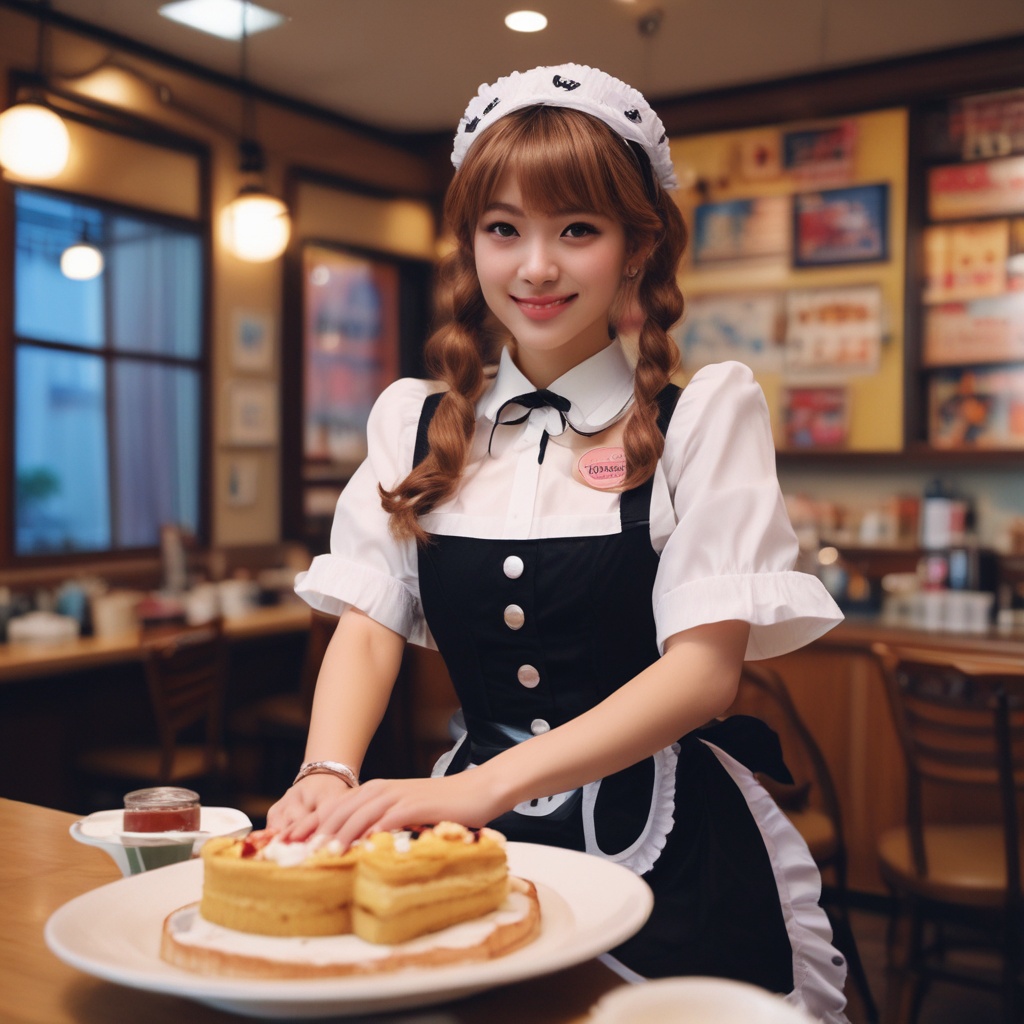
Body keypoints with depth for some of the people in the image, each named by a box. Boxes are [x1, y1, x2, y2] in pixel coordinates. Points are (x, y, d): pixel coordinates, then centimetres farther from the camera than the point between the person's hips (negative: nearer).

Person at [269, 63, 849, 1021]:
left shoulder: (705, 414, -4)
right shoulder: (415, 422, 8)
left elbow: (705, 664, -13)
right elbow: (368, 621, 2)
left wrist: (490, 783, -25)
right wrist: (327, 778, -20)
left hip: (665, 849, -2)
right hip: (475, 835, 3)